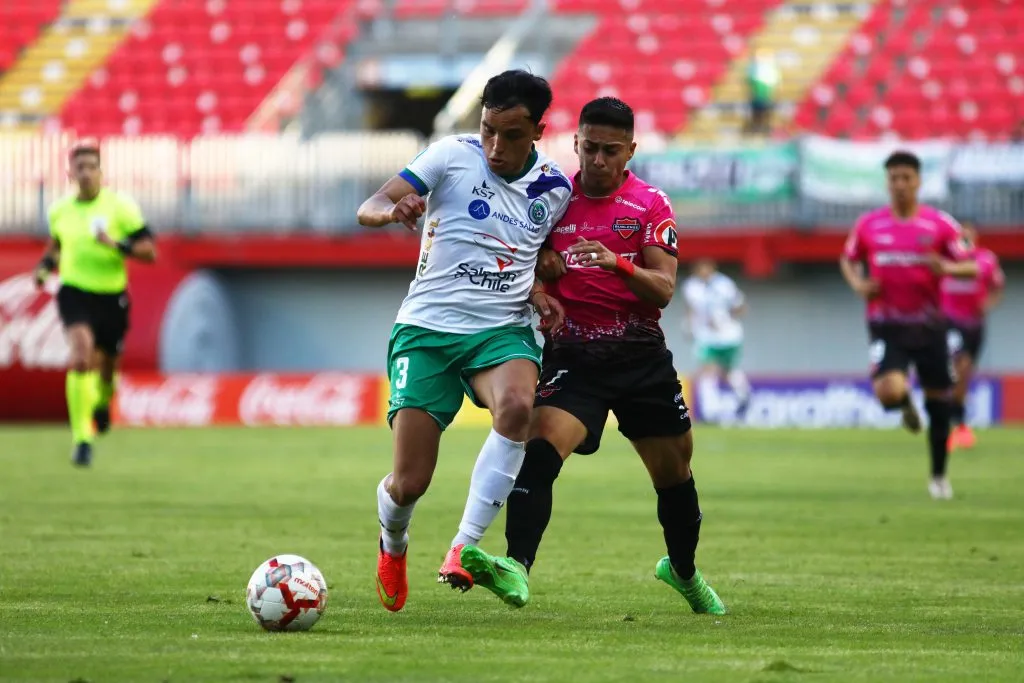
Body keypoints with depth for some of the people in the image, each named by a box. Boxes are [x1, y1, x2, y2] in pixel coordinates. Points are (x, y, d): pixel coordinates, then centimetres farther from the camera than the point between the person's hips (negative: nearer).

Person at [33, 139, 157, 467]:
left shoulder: (121, 206, -8)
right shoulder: (59, 210, 3)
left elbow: (149, 251, -10)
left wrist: (118, 245, -27)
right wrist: (45, 265, 5)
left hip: (112, 297, 0)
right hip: (75, 294, 0)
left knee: (106, 364, 15)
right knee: (80, 357, -23)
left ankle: (102, 400, 54)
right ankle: (81, 439, -21)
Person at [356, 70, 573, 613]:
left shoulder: (554, 189, 5)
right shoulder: (452, 156, -6)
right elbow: (367, 209, -13)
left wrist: (539, 295, 3)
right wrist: (392, 210, -36)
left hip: (503, 330, 2)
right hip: (427, 329, -2)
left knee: (516, 406, -35)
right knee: (409, 484, -6)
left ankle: (463, 547, -30)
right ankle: (392, 544, 32)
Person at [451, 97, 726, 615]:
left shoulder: (650, 205, -2)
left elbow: (663, 290, -11)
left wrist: (618, 263, -29)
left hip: (641, 355, 1)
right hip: (572, 355, -1)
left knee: (674, 471, 12)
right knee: (541, 446, -26)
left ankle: (683, 571, 39)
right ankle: (515, 569, -40)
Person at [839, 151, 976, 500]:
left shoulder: (940, 224, -2)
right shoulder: (869, 225, 1)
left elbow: (971, 267, 1)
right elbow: (848, 259, 17)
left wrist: (947, 268, -21)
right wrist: (858, 284, -4)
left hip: (928, 326, 1)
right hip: (887, 326, -1)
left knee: (938, 402, 6)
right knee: (888, 392, -24)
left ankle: (939, 476, 25)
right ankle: (906, 403, 16)